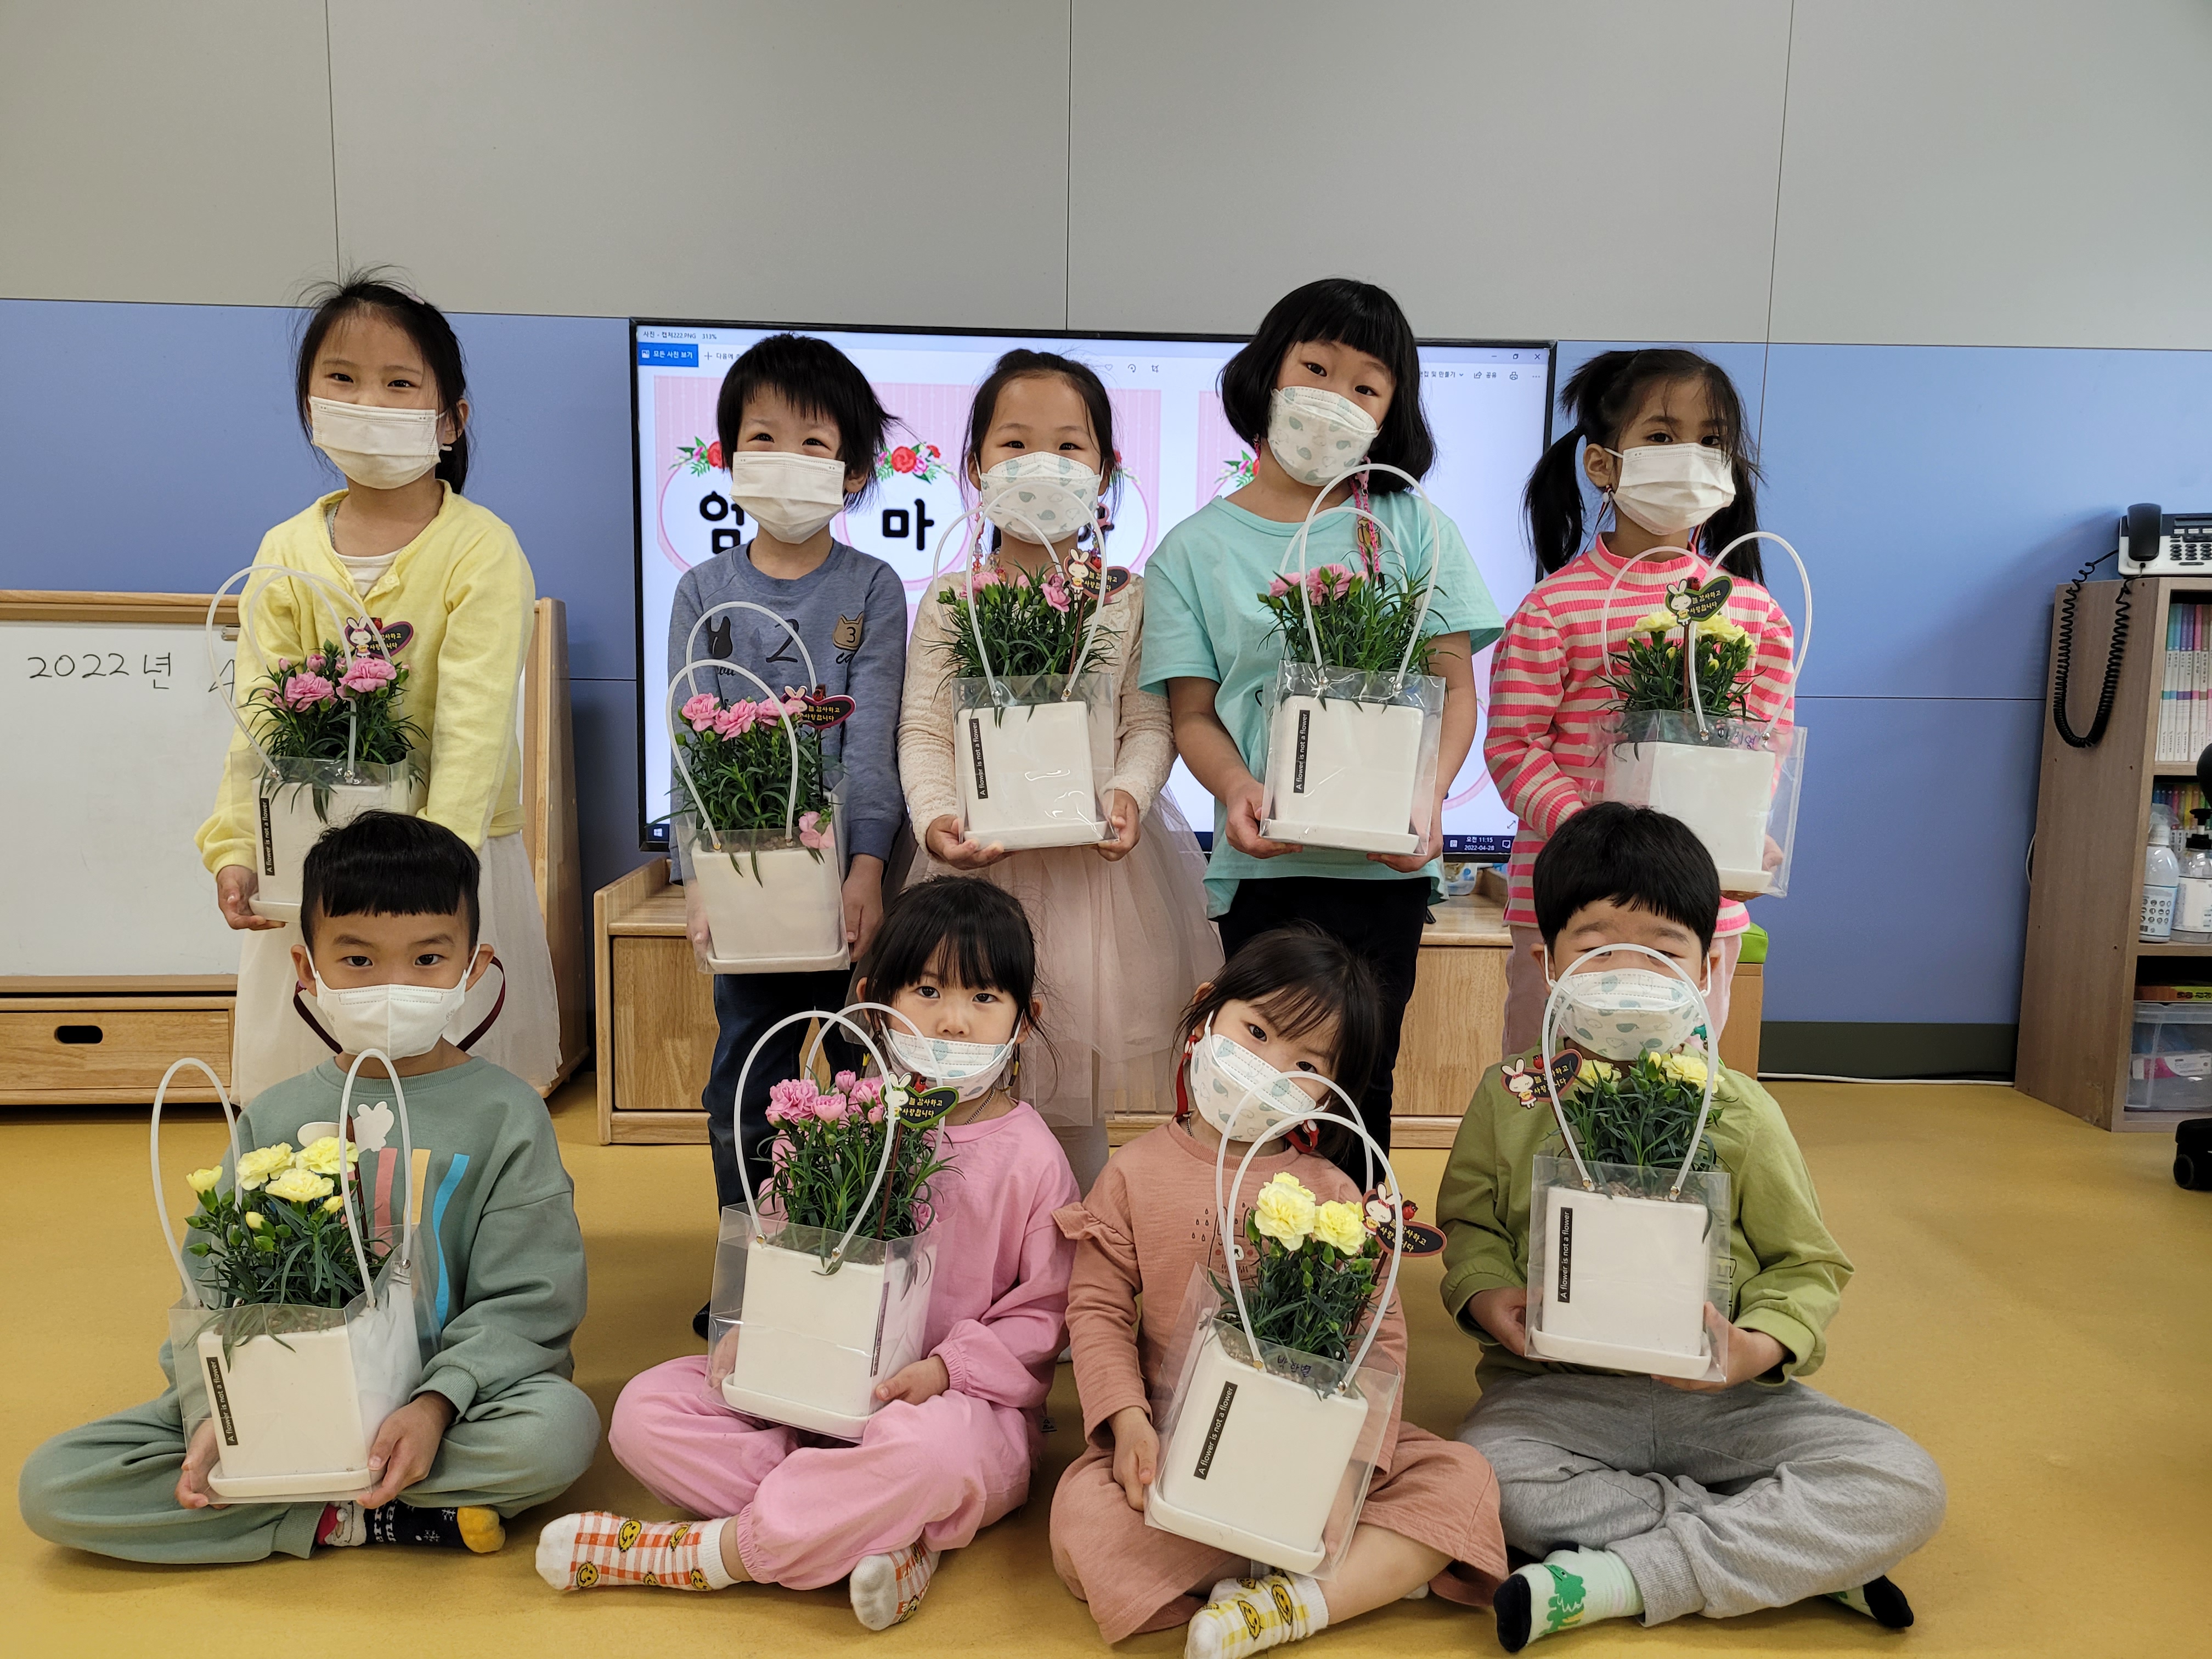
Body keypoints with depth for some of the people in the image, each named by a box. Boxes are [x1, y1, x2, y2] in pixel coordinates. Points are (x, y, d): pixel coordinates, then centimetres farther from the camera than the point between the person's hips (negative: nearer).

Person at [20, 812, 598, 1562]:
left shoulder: (504, 1113, -4)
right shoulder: (275, 1118, 6)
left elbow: (527, 1302, -8)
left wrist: (436, 1405, -23)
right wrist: (218, 1414, -13)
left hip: (446, 1394, -3)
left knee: (561, 1427, -34)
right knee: (51, 1485, -14)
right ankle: (344, 1522, -14)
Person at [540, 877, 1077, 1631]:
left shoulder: (1032, 1158, -8)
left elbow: (1044, 1314, -5)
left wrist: (945, 1370, -18)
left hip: (967, 1406, -4)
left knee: (929, 1446, -40)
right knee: (647, 1408, -12)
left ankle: (710, 1551, -19)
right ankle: (888, 1536, -22)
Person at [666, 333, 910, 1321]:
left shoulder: (872, 590, 2)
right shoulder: (704, 593, 6)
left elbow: (872, 741, -6)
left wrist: (868, 866, -18)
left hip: (845, 870, -1)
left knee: (857, 1067, 5)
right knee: (745, 1071, 8)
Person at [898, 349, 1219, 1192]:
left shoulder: (1127, 600, 3)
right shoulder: (951, 601, 3)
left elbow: (1151, 722, -2)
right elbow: (923, 729, -1)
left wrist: (1127, 794, -21)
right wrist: (936, 816, -19)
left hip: (1097, 850, 0)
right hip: (984, 853, 1)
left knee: (1079, 1100, 8)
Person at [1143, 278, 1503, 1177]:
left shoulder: (1412, 527, 7)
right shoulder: (1197, 547, 5)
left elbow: (1455, 684, 4)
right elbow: (1193, 712, 3)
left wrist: (1427, 795, -14)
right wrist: (1239, 789, -17)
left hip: (1385, 859, 0)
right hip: (1263, 859, 0)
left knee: (1361, 1078, 5)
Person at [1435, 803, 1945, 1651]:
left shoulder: (1738, 1111, -2)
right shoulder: (1509, 1098, 1)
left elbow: (1807, 1263, 4)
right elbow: (1470, 1222, 9)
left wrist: (1757, 1349, -16)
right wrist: (1488, 1298, -13)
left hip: (1722, 1395, 1)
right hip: (1559, 1387, -1)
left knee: (1905, 1488, -19)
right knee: (1486, 1474, -32)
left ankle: (1615, 1579, -21)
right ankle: (1798, 1555, -18)